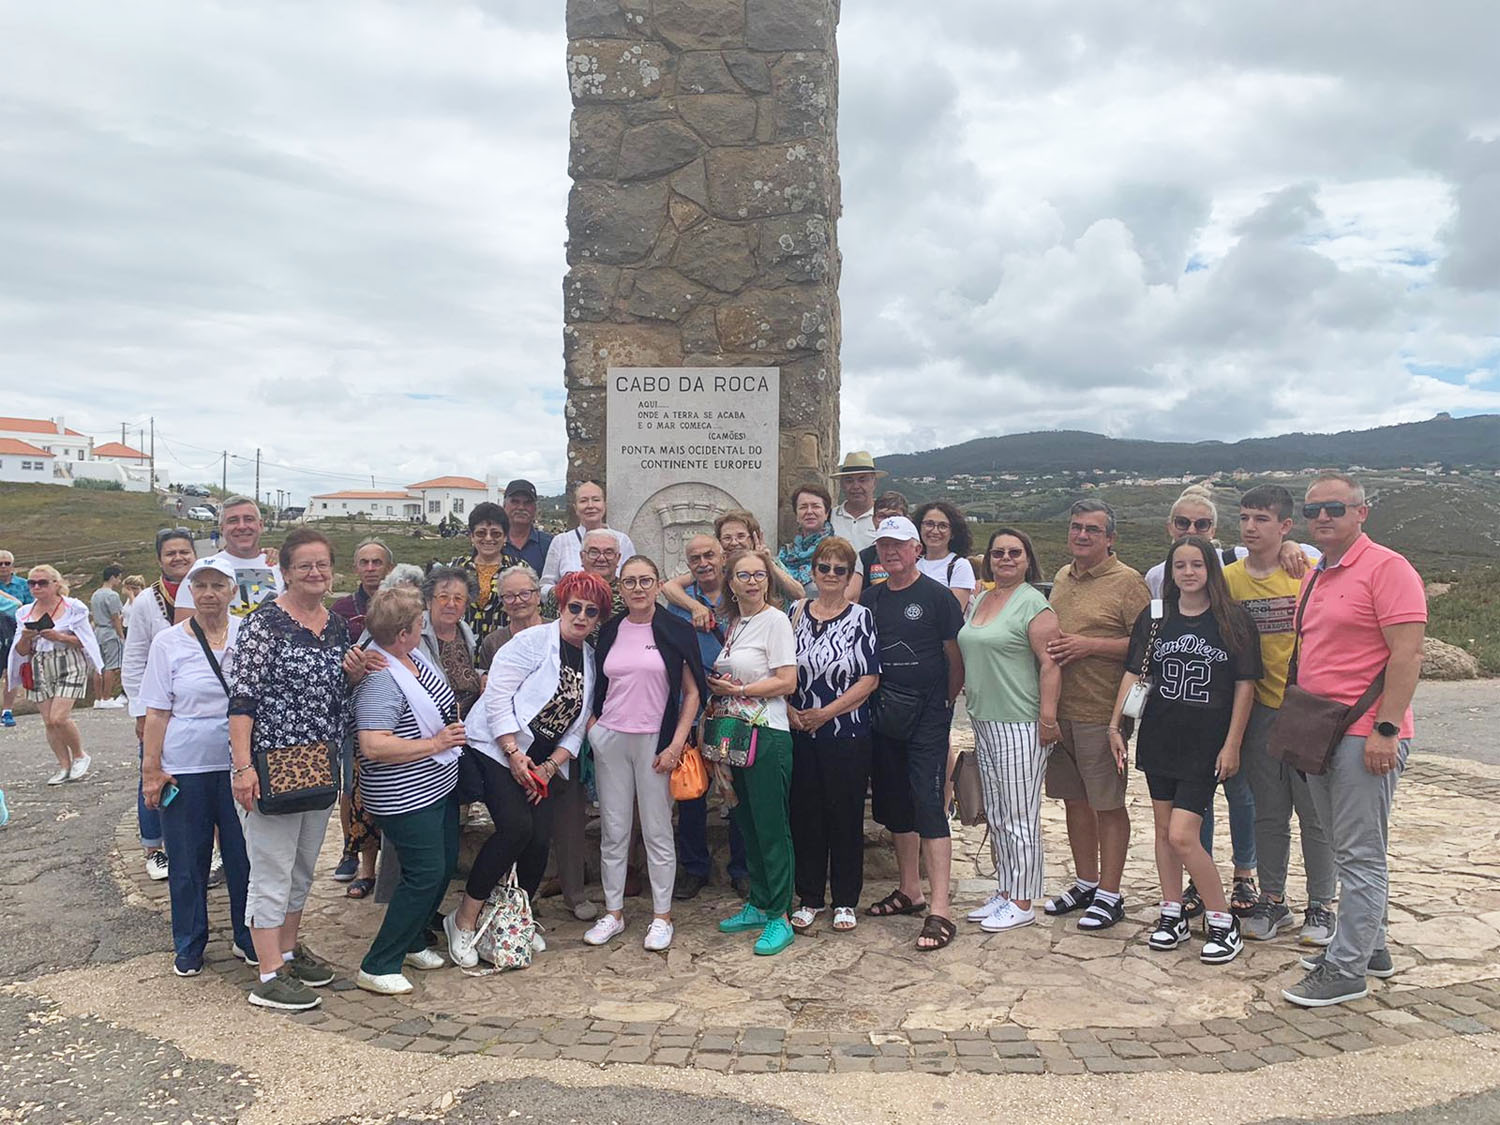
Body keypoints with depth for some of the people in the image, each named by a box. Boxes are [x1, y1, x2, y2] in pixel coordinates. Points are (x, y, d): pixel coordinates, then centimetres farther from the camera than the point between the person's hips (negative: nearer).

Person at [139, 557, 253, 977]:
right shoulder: (167, 641, -1)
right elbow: (157, 712, 1)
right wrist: (151, 770, -2)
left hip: (238, 764, 0)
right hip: (185, 768, 0)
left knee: (245, 857, 8)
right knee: (188, 862, 11)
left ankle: (249, 940, 26)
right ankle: (188, 948, 28)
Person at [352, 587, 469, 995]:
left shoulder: (415, 655, 5)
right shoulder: (379, 679, -25)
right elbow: (373, 746, -32)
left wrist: (455, 719, 9)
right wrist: (435, 743, -25)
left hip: (438, 785, 10)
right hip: (405, 798, -10)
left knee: (445, 866, 17)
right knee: (425, 875, -7)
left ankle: (412, 941, 35)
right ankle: (378, 967, 5)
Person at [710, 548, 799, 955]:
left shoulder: (775, 620, -8)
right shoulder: (733, 623, 14)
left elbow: (787, 682, -14)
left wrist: (736, 690, -13)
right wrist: (717, 688, 2)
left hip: (767, 734, -8)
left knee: (772, 827, -2)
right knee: (747, 824, 14)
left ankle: (780, 917, 6)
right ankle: (758, 905, 26)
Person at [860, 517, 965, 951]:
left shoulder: (936, 596, -5)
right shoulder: (871, 598, 9)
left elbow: (955, 656, -4)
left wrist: (946, 703, -1)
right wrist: (871, 701, 8)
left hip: (927, 715, -6)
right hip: (884, 715, 6)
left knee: (928, 805, -11)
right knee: (895, 805, 14)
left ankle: (940, 909, -8)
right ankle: (910, 890, 29)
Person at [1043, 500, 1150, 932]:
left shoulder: (1127, 582, -7)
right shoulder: (1062, 578, 14)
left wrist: (1090, 645, -18)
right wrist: (1049, 648, 4)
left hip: (1101, 712, -7)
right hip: (1058, 709, 7)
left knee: (1108, 805, 2)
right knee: (1074, 799, 15)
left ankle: (1109, 894, 13)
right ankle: (1086, 883, 29)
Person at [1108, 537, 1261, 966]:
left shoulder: (1233, 620, -4)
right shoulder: (1154, 618, 5)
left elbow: (1245, 684, -3)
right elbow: (1134, 673, 7)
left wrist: (1232, 744, -6)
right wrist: (1115, 725, 1)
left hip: (1206, 744, -4)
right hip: (1159, 738, 4)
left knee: (1183, 837, -10)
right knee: (1163, 829, 10)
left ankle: (1223, 922, 7)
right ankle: (1172, 915, 25)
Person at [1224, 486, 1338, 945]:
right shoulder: (1228, 578, 1)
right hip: (1261, 712, 3)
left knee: (1315, 815, 7)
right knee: (1268, 814, 13)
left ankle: (1321, 907, 21)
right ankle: (1272, 901, 25)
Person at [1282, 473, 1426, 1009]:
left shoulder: (1386, 567, -11)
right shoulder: (1315, 577, 16)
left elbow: (1408, 652, -17)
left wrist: (1386, 728, -21)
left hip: (1365, 736, -9)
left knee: (1360, 856, -2)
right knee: (1347, 851, 17)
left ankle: (1346, 969, 5)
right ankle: (1368, 946, 30)